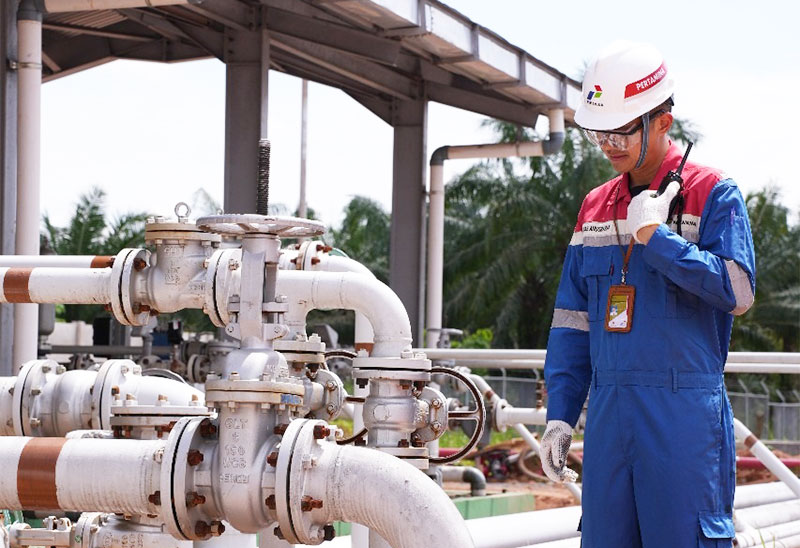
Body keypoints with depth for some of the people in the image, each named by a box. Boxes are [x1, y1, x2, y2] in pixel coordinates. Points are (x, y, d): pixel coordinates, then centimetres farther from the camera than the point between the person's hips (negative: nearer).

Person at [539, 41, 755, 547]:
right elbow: (573, 321, 16)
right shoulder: (594, 207, 15)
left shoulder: (714, 195, -1)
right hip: (609, 413, 5)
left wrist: (655, 236, -14)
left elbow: (738, 290, -15)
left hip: (685, 415, -5)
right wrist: (559, 416, 10)